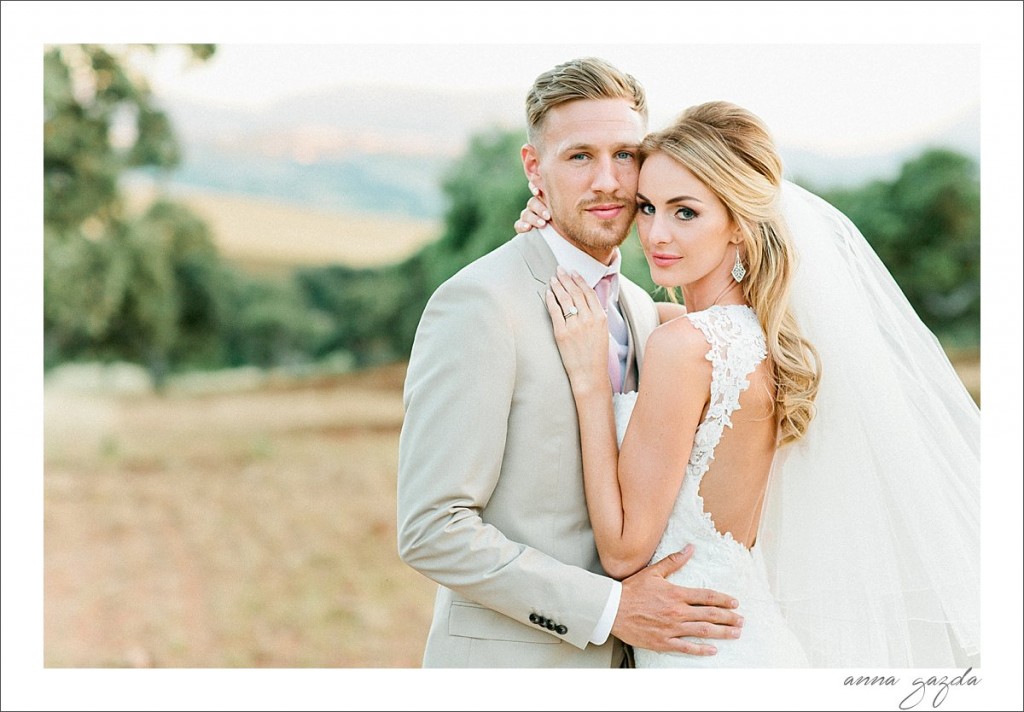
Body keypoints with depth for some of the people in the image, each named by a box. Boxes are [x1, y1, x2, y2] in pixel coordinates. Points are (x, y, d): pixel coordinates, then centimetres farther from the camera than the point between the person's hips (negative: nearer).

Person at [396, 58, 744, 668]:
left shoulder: (643, 312, 7)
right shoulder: (477, 303, -17)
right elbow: (431, 529, -21)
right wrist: (609, 608, -20)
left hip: (628, 654, 7)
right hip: (510, 661, -7)